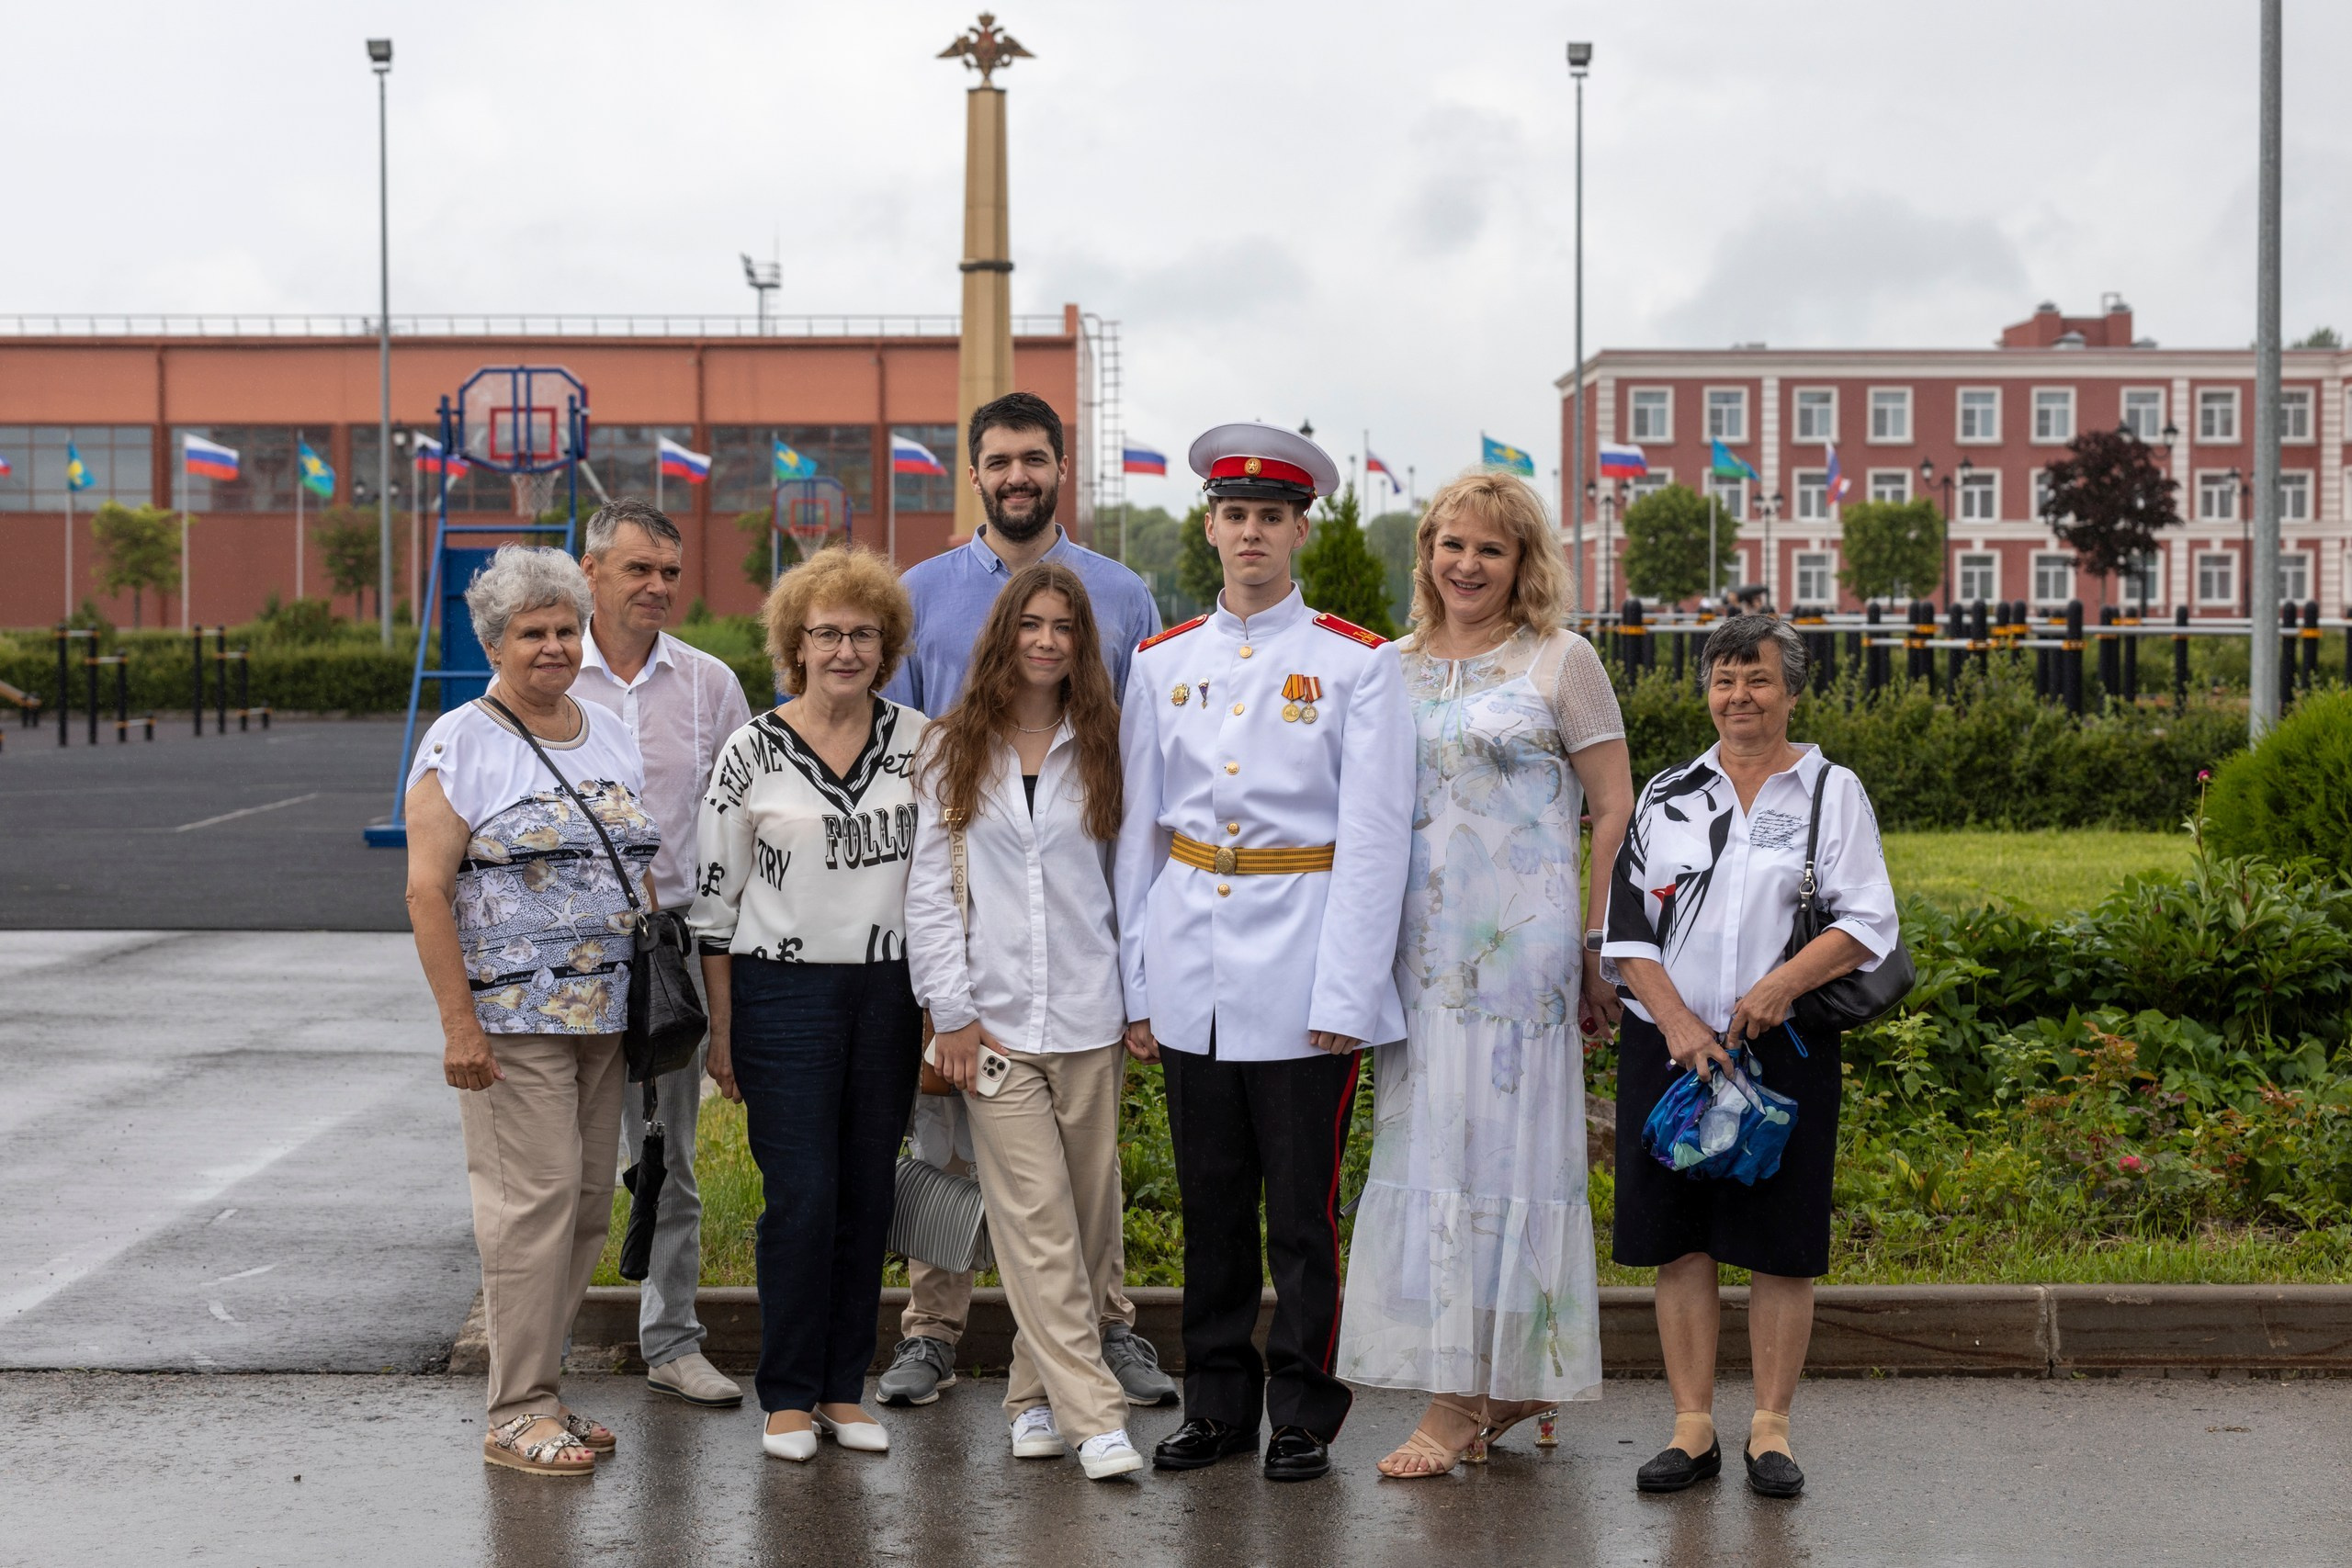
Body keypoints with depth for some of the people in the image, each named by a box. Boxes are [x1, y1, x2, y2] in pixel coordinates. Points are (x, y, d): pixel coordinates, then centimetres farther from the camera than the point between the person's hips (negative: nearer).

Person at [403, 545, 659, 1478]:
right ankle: (517, 1415, -2)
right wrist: (458, 1024, -16)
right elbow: (427, 890, -9)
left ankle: (540, 1390, 17)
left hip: (607, 1013, 6)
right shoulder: (459, 745, -4)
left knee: (588, 1204, 7)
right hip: (512, 1016, -6)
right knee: (533, 1198, -9)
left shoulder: (612, 737, 15)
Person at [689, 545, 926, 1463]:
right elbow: (714, 897, 0)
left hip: (889, 991, 3)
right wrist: (720, 1031, -1)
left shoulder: (917, 742, 4)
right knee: (802, 1197, -5)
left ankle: (844, 1389, 17)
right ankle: (788, 1398, 7)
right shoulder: (753, 752, -3)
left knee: (869, 1194, 6)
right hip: (784, 992, -3)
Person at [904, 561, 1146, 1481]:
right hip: (995, 1021, -2)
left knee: (1087, 1220, 5)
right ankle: (1095, 1416, -7)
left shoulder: (1102, 751, 8)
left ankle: (1037, 1395, 19)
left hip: (1089, 1019, 2)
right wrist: (952, 1010, -2)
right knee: (1037, 1226, -7)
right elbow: (930, 888, 3)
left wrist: (1139, 1001, 6)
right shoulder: (952, 753, 5)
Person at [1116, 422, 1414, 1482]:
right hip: (1190, 971, 4)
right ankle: (1217, 1403, 22)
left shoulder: (1358, 664, -2)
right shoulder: (1163, 663, 9)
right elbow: (1138, 828, 11)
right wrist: (1136, 983, 6)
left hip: (1301, 969, -3)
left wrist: (1346, 994, -11)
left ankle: (1303, 1416, 13)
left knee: (1302, 1206, 1)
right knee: (1210, 1199, 10)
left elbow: (1374, 838, -5)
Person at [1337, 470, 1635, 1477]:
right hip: (1417, 947, 5)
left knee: (1495, 1140, -4)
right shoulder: (1392, 669, 14)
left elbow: (1616, 810, 0)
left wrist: (1595, 949, -5)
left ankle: (1462, 1398, 0)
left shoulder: (1561, 661, 1)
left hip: (1520, 943, -5)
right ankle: (1504, 1385, 16)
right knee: (1423, 1144, 4)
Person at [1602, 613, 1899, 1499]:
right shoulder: (1667, 795, 10)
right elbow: (1626, 926, 6)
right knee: (1680, 1238, 3)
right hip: (1669, 1043, 2)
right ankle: (1692, 1428, 10)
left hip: (1784, 1051, -2)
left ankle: (1771, 1430, 10)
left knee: (1781, 1245, 0)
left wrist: (1785, 982, -18)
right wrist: (1677, 1021, -8)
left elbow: (1867, 923, -2)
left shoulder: (1832, 792, 5)